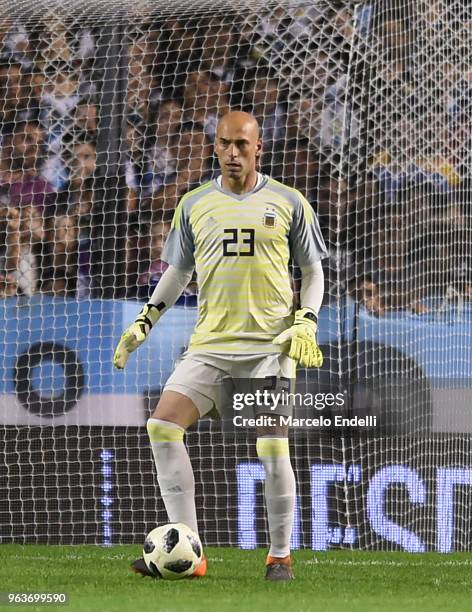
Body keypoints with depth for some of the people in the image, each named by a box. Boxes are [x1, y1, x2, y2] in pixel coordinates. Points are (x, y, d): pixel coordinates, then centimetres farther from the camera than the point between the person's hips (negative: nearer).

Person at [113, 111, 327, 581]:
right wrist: (145, 322, 12)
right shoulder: (194, 204, 12)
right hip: (209, 344, 3)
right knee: (162, 426, -15)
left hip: (270, 346, -2)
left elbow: (313, 271, 12)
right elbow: (177, 271, 23)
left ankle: (280, 556, 7)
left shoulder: (287, 203, 6)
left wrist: (306, 322, -3)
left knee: (272, 448, -11)